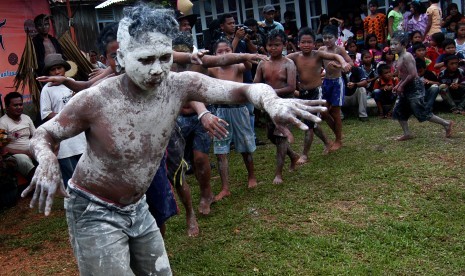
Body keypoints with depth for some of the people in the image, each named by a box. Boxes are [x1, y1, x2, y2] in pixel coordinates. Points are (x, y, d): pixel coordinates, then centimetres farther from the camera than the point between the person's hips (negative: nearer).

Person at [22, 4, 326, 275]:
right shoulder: (93, 101, -25)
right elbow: (43, 135, -9)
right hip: (95, 211, -4)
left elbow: (246, 88, -20)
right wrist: (47, 160, -33)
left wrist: (272, 101, -43)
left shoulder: (179, 85, -16)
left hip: (137, 208, 5)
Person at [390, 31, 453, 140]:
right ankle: (407, 133, 19)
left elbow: (412, 74, -25)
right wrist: (398, 85, 11)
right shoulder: (400, 57, 10)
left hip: (414, 87, -10)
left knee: (422, 112, -4)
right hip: (407, 88, 10)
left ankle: (446, 124, 10)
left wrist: (402, 85, -17)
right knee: (398, 111, 11)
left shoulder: (406, 56, -19)